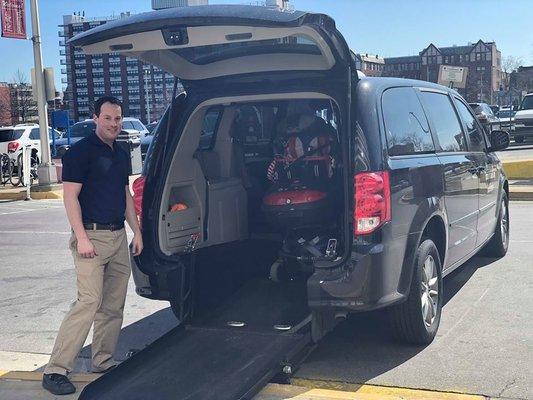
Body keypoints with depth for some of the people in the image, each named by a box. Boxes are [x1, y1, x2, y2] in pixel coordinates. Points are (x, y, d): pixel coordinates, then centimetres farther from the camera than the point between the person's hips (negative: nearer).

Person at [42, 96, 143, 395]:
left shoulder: (122, 155, 16)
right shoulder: (81, 151, -7)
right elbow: (70, 196, -11)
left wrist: (137, 232, 17)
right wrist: (81, 237, -18)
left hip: (119, 236, 8)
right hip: (92, 236, -8)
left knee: (113, 306, 10)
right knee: (90, 301, -15)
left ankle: (104, 361, 21)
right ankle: (56, 370, -10)